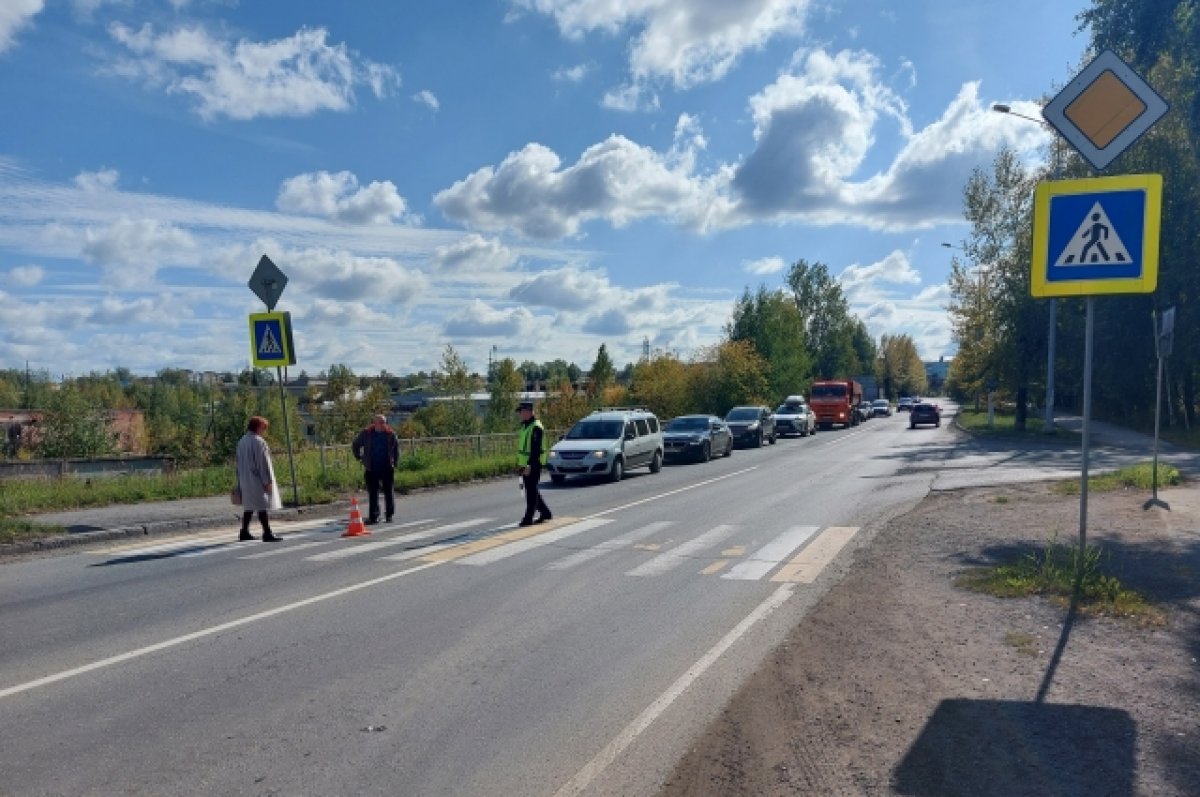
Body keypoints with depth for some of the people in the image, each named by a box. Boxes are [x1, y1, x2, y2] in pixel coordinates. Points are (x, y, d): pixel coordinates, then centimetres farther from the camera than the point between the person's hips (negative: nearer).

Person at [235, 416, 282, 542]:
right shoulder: (258, 442, -16)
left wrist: (241, 481, 19)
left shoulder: (242, 441, 11)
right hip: (258, 479, -9)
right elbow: (263, 462, -18)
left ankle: (244, 532, 18)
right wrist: (268, 481, -17)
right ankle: (267, 534, -8)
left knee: (249, 506, 15)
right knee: (262, 506, -8)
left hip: (246, 479, 9)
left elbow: (240, 462, 15)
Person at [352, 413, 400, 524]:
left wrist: (395, 462, 9)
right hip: (371, 469, 0)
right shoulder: (366, 434, -2)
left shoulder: (390, 434, -1)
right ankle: (373, 517, 6)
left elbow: (397, 448, 14)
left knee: (389, 492, 6)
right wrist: (360, 458, 6)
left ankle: (389, 515, 18)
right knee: (372, 494, 1)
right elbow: (355, 446, 12)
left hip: (387, 469, 1)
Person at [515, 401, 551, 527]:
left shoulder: (536, 427, -16)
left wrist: (529, 465, -26)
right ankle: (545, 513, 25)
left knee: (531, 492, -4)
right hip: (525, 465, 10)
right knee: (531, 491, 15)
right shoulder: (524, 426, 15)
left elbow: (536, 449, -22)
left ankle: (528, 519, 0)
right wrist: (519, 464, 20)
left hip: (533, 465, -10)